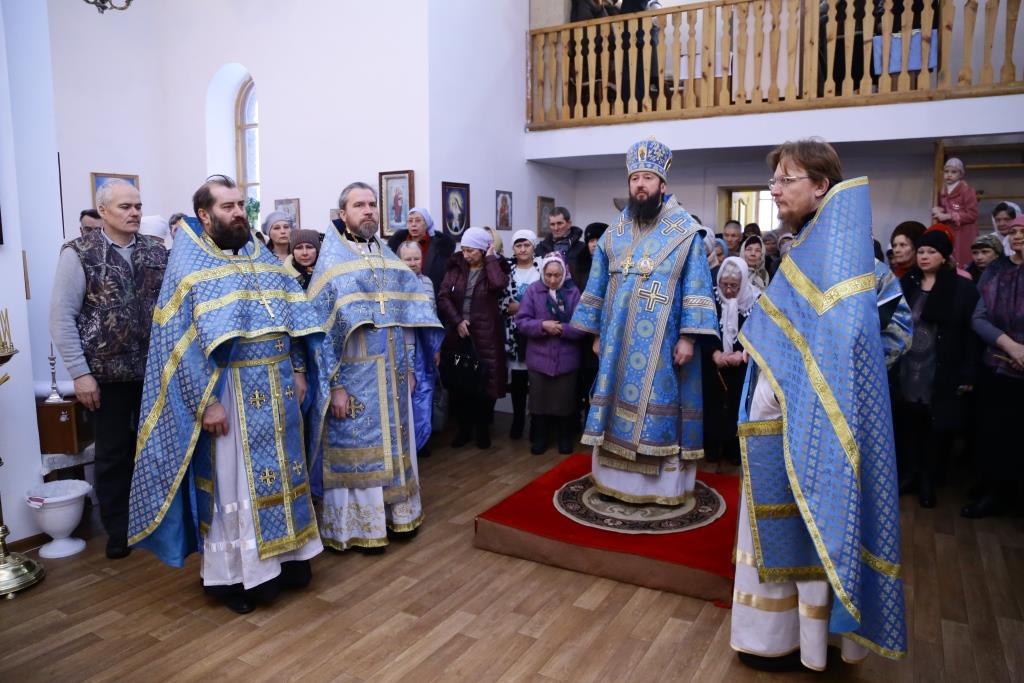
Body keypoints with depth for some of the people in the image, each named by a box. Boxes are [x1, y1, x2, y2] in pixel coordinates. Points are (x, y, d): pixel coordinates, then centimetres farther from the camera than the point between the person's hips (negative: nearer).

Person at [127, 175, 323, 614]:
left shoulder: (262, 257, 12)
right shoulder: (189, 265, -7)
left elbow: (292, 316, 15)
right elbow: (179, 340, -13)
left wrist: (297, 370, 7)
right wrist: (206, 401, -18)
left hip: (276, 386, 6)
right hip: (230, 391, -6)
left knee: (280, 471, 13)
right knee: (232, 479, 3)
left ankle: (284, 555, 29)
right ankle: (231, 573, 18)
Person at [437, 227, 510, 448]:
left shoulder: (495, 267, -1)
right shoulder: (456, 266, 5)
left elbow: (500, 284, -25)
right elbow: (443, 297, -1)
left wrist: (490, 258, -13)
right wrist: (457, 320, -12)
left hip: (485, 335, -3)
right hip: (457, 334, 3)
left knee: (485, 384, 2)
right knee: (457, 383, 7)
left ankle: (483, 429, 21)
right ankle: (464, 428, 24)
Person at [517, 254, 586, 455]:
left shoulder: (573, 292, -5)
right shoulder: (533, 290, -3)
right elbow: (521, 320, -7)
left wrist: (562, 329, -22)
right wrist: (542, 325, -21)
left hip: (566, 359, 0)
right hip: (539, 358, 0)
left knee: (565, 400, 12)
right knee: (539, 399, 12)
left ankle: (565, 438, 30)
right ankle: (539, 438, 28)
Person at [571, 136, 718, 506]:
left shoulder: (685, 232, -3)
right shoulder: (614, 233, 9)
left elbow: (696, 287, -7)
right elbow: (598, 286, 13)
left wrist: (688, 337, -14)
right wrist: (596, 333, 10)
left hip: (662, 342, -4)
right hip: (619, 340, 4)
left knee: (659, 407, 1)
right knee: (620, 403, 8)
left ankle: (664, 483, 13)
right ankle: (617, 477, 20)